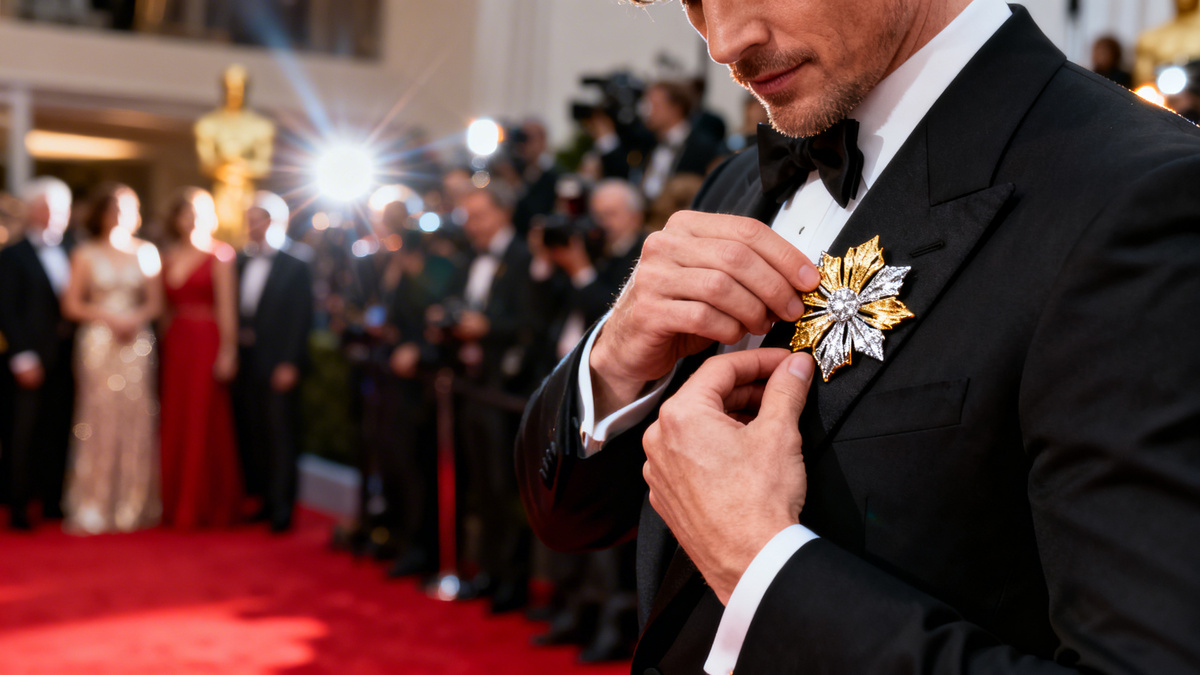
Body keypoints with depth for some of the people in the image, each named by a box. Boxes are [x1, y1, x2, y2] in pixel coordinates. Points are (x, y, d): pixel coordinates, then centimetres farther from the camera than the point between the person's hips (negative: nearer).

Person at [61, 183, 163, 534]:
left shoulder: (146, 252, 9)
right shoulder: (85, 255, 4)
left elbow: (155, 303, 9)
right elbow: (71, 305, 0)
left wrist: (136, 319, -10)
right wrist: (109, 318, -11)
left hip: (137, 343, 2)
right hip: (97, 344, -2)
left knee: (136, 421, 0)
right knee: (98, 419, -4)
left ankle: (133, 505, 7)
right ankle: (91, 508, 2)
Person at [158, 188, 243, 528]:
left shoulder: (219, 255, -3)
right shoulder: (167, 256, 12)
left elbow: (227, 308, -8)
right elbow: (164, 308, 13)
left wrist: (227, 351, -14)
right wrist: (162, 344, 6)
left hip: (206, 344, -5)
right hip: (174, 345, 5)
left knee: (205, 424, 0)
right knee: (173, 423, 8)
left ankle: (206, 507, 10)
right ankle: (175, 505, 18)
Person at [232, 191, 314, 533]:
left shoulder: (294, 264, -3)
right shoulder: (240, 261, 13)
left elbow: (300, 317, -7)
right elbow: (234, 312, 11)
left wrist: (290, 363, -13)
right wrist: (232, 352, -2)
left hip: (277, 364, -5)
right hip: (245, 361, 5)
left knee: (280, 434, -2)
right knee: (250, 434, 7)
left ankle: (281, 508, 3)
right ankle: (261, 499, 15)